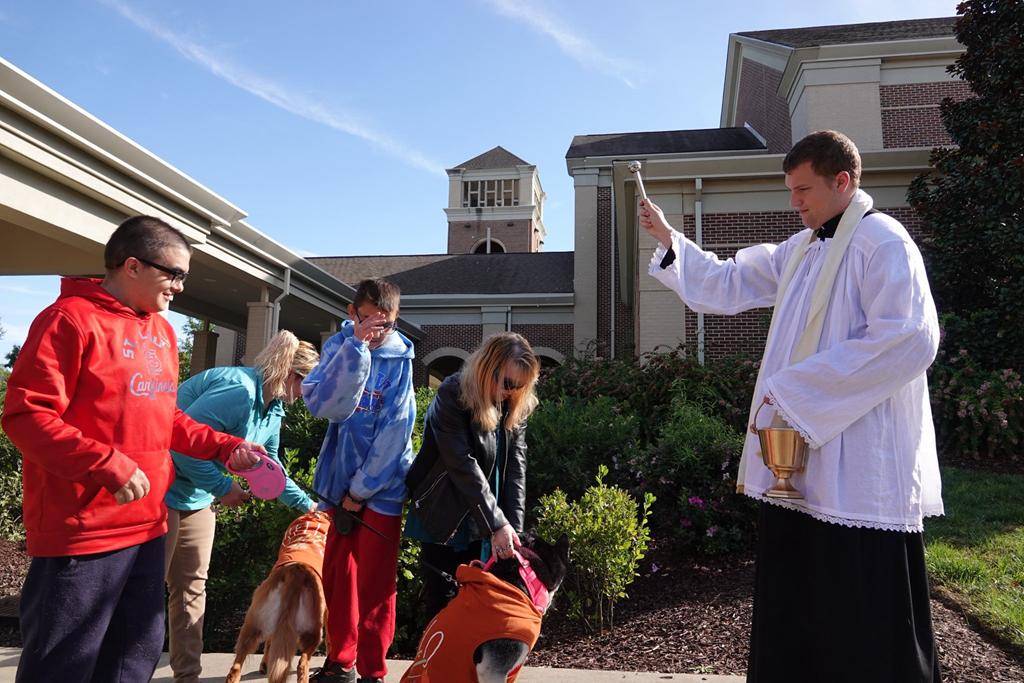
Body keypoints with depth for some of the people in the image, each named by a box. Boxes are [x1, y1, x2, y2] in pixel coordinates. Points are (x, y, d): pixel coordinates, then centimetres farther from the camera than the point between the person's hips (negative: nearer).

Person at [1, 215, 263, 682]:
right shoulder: (71, 319, -12)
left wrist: (226, 447, 7)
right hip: (81, 532, -8)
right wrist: (107, 464, -25)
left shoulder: (160, 330, 12)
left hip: (147, 525, 8)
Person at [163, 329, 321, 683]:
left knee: (192, 587, 13)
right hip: (165, 490, -10)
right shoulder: (239, 390, -27)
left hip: (198, 496, 10)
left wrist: (306, 503, 18)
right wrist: (223, 486, -21)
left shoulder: (273, 409, 5)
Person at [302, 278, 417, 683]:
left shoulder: (400, 358, -7)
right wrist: (356, 346, -25)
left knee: (375, 583, 1)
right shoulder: (339, 346, -1)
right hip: (341, 479, 3)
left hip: (382, 484, -3)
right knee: (337, 575, 13)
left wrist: (361, 488, -11)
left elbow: (394, 430, -11)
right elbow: (323, 405, -18)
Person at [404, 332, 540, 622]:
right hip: (443, 519, -4)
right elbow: (463, 466, -24)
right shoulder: (452, 395, -18)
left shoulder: (517, 406, -1)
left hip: (481, 523, 4)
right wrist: (496, 524, -26)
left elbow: (515, 466, -6)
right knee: (439, 600, 7)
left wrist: (514, 528, -15)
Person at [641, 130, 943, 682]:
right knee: (793, 620, 18)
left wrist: (800, 387, -19)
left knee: (867, 634, 4)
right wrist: (667, 238, 9)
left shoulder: (882, 241, -10)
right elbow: (727, 285, 20)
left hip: (861, 467, -8)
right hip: (799, 463, 9)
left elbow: (909, 339, -21)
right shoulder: (799, 250, 16)